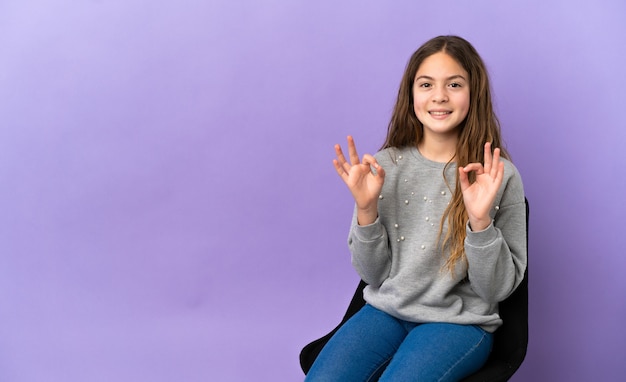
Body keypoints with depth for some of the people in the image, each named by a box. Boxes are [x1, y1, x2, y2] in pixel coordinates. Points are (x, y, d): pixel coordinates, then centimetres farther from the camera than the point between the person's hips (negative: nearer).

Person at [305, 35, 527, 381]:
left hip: (459, 322, -2)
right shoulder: (386, 165, 0)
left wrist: (481, 220, -22)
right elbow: (372, 273, 3)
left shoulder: (498, 175, -7)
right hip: (387, 310, 2)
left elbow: (498, 288, -6)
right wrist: (366, 208, -14)